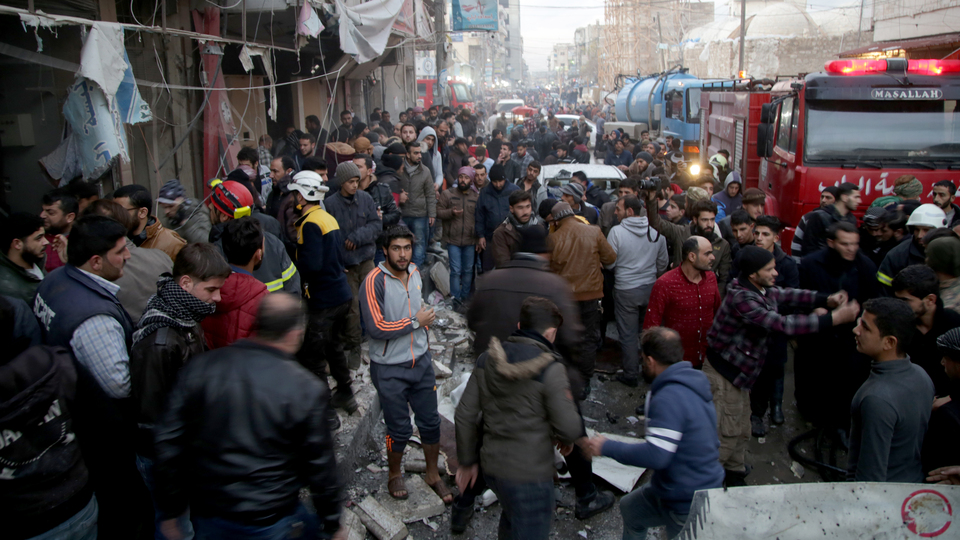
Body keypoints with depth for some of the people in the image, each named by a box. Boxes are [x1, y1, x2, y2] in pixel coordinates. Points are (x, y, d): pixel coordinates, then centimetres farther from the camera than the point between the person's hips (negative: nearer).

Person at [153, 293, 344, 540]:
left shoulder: (199, 368, -7)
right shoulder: (306, 390, -17)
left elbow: (167, 444, -4)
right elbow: (320, 467, -10)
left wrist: (170, 510, 8)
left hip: (206, 517, 4)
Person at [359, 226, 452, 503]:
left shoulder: (414, 272, 3)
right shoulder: (375, 281, -19)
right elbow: (375, 328, -26)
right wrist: (415, 321, -19)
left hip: (421, 361, 6)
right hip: (390, 369, -5)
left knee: (430, 422, 13)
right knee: (399, 429, 8)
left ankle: (433, 475, 34)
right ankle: (394, 475, 35)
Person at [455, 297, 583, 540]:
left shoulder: (487, 359, 0)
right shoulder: (550, 369, -18)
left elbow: (465, 415, 2)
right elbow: (570, 427, -17)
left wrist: (467, 461, 13)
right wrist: (566, 440, 6)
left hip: (491, 464, 6)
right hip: (528, 473, -6)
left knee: (512, 515, 32)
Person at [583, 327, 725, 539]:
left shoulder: (669, 398, -29)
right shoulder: (695, 381, 2)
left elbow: (655, 455, -32)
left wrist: (607, 447, -21)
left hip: (687, 504, -9)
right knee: (630, 508, 24)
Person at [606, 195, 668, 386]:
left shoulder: (617, 231, -15)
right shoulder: (657, 232, -2)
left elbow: (609, 263, -11)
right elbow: (663, 263, 7)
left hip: (626, 290, -4)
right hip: (651, 288, 4)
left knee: (628, 334, 7)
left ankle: (631, 375, 16)